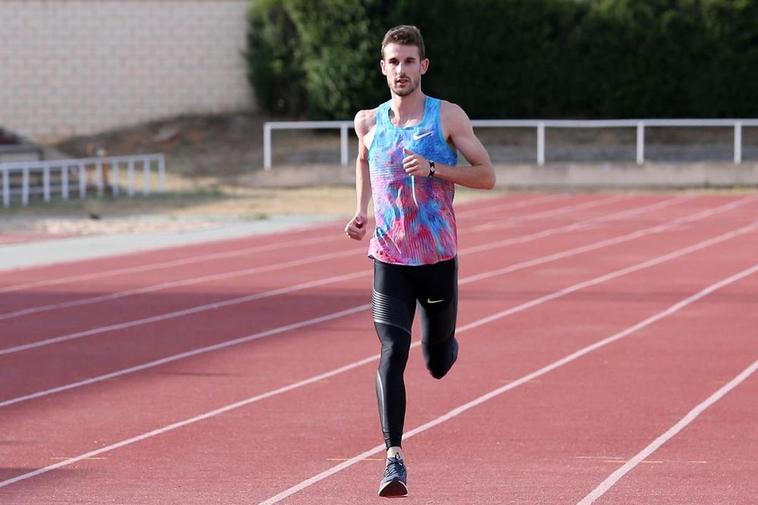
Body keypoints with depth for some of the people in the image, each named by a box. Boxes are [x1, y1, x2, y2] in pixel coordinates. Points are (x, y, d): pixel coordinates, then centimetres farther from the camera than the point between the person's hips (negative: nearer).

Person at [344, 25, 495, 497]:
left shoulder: (448, 117, -5)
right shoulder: (369, 122, 4)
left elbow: (487, 176, -6)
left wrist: (434, 169, -19)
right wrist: (361, 211, 12)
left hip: (438, 258, -1)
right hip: (389, 259, 1)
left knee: (438, 364, 12)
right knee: (392, 354, -16)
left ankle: (447, 345, 50)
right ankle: (395, 458, -18)